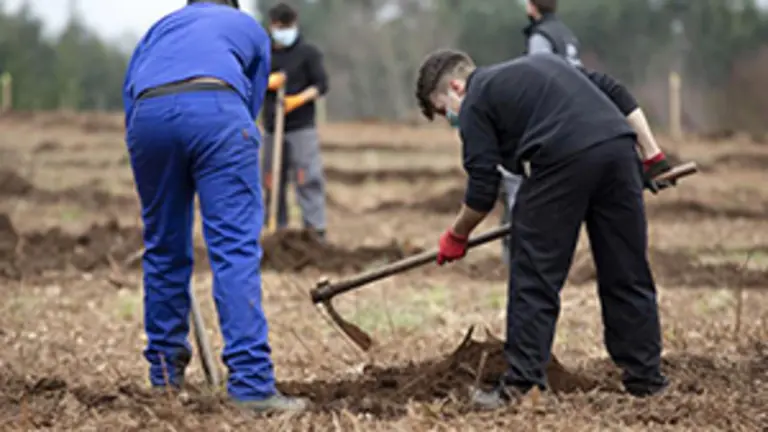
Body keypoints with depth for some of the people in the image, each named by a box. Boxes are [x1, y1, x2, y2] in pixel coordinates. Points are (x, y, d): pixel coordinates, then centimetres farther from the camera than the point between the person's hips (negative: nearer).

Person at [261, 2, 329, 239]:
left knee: (308, 179, -12)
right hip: (272, 129, 4)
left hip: (301, 128, -4)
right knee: (272, 182, 5)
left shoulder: (308, 52, 2)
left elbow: (321, 84, -3)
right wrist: (268, 83, -12)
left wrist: (299, 99, -19)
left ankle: (316, 229, -14)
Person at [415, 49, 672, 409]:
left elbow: (482, 190, 6)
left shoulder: (475, 104, 12)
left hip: (563, 161, -7)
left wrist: (456, 237, 22)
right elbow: (614, 91, 27)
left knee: (534, 280, 3)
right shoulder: (541, 62, 34)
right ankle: (646, 377, 17)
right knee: (627, 274, 13)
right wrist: (651, 155, 26)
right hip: (619, 147, 7)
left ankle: (521, 384, 3)